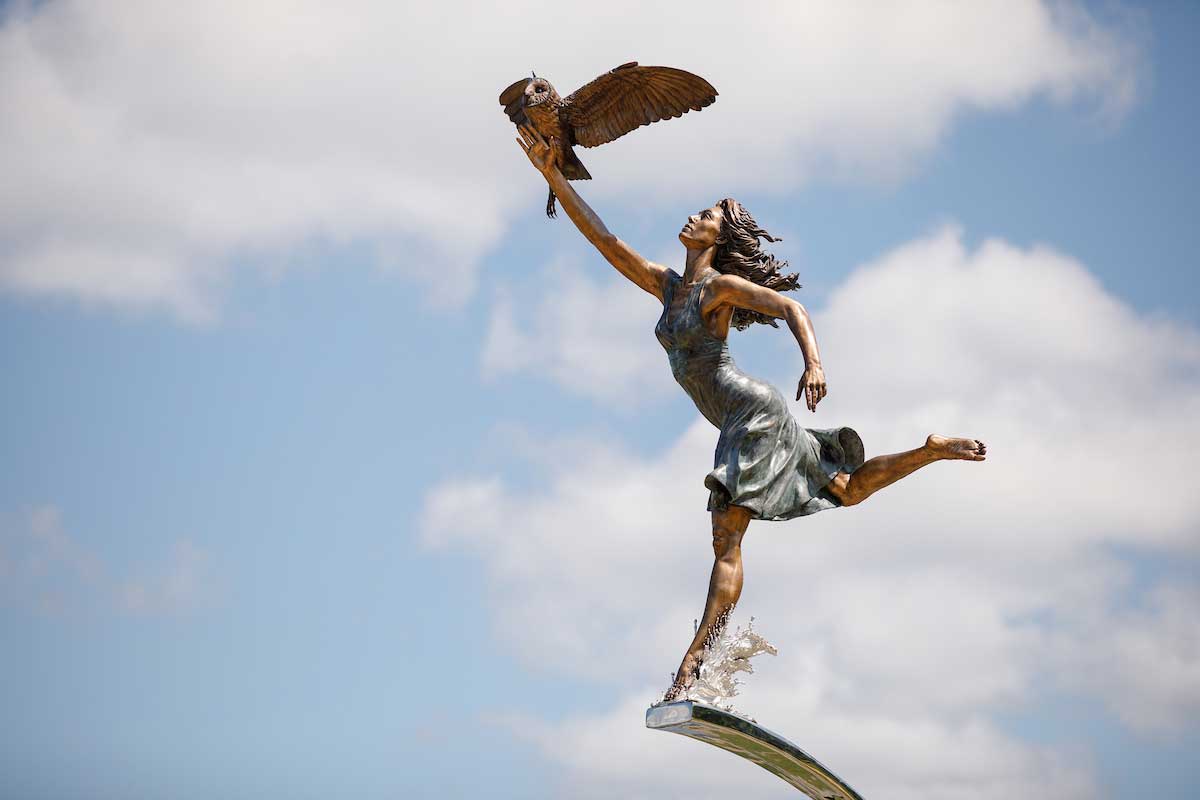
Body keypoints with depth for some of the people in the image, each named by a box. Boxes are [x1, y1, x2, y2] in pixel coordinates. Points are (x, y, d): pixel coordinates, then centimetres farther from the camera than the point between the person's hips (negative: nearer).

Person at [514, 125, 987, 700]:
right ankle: (932, 451, 27)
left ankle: (695, 662, -19)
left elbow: (792, 308, -17)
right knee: (849, 491, 19)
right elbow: (601, 237, 12)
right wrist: (551, 174, 7)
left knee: (727, 538, -15)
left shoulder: (721, 285, -8)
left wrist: (813, 362, -35)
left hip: (755, 410, -9)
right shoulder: (666, 285, 14)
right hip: (741, 423, 9)